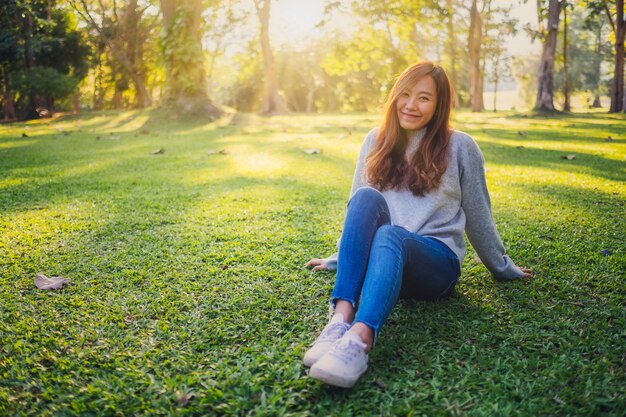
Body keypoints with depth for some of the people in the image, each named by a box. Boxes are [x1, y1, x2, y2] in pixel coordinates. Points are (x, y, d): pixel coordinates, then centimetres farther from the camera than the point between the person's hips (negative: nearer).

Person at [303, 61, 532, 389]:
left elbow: (477, 214, 13)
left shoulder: (459, 147, 6)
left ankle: (359, 340, -60)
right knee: (367, 198, -29)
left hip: (437, 261, -2)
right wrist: (338, 259, 26)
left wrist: (503, 269, 20)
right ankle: (341, 317, -45)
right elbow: (356, 207, 21)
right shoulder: (376, 141, 13)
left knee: (389, 236, -36)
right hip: (375, 255, 2)